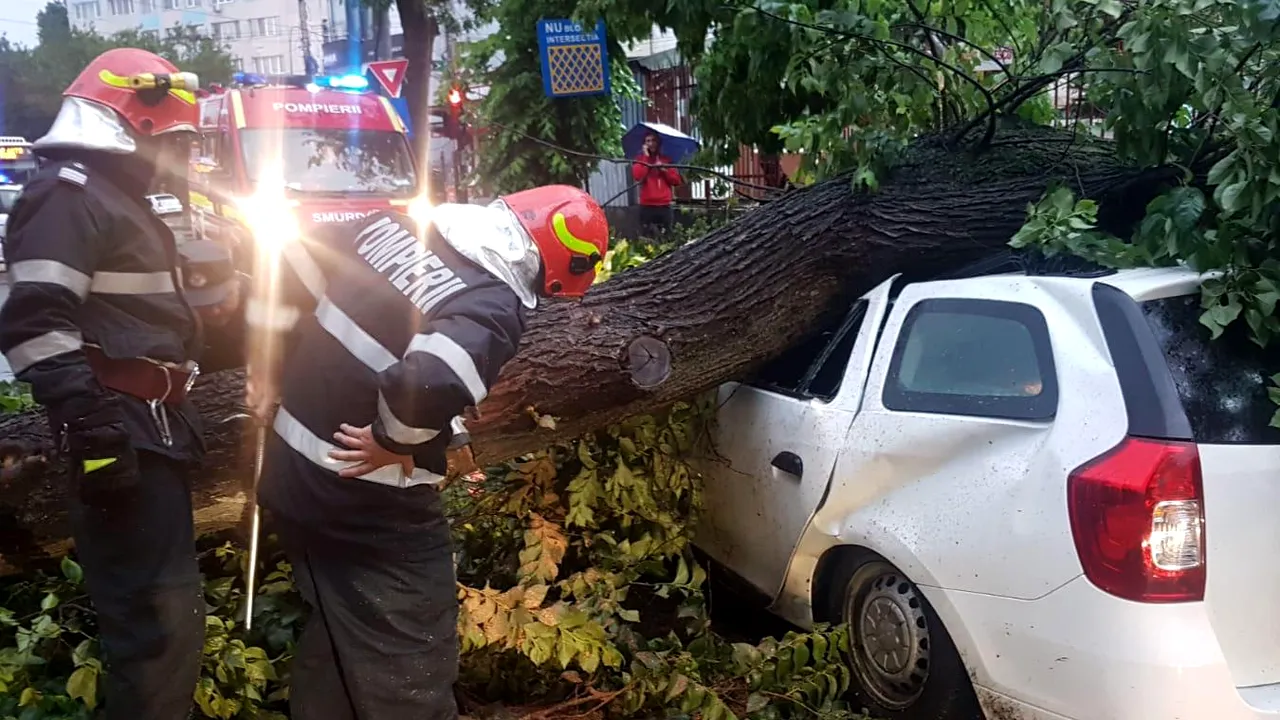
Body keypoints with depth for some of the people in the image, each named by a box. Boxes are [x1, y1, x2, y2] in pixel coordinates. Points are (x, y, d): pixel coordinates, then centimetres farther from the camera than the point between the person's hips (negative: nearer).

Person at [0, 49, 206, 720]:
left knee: (165, 608, 20)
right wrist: (90, 426, -26)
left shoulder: (119, 196, 21)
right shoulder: (68, 195, -12)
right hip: (123, 436, -11)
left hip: (152, 430, 11)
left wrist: (172, 418, 27)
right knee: (161, 616, -10)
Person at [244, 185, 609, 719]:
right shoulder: (495, 306, -22)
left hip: (290, 478, 8)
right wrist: (393, 442, -21)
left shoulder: (394, 225, 1)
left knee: (333, 637, 27)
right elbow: (431, 382, -40)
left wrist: (265, 369, 17)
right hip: (372, 510, -8)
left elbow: (290, 267, 9)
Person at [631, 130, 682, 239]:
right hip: (647, 206, -3)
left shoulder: (666, 160, 15)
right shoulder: (640, 159, 7)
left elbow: (677, 180, 10)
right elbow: (638, 176, -13)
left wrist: (665, 170, -4)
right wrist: (646, 157, -8)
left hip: (665, 206, 3)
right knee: (648, 238, -9)